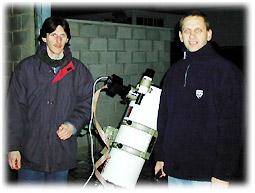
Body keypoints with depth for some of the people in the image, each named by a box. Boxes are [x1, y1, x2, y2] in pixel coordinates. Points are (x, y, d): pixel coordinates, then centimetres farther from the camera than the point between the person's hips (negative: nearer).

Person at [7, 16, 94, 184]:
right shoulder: (26, 68, 3)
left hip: (62, 152, 1)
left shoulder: (78, 70, 7)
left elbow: (86, 104, 5)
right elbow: (15, 110, 1)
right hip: (30, 152, -1)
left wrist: (73, 125, -15)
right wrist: (13, 147, -4)